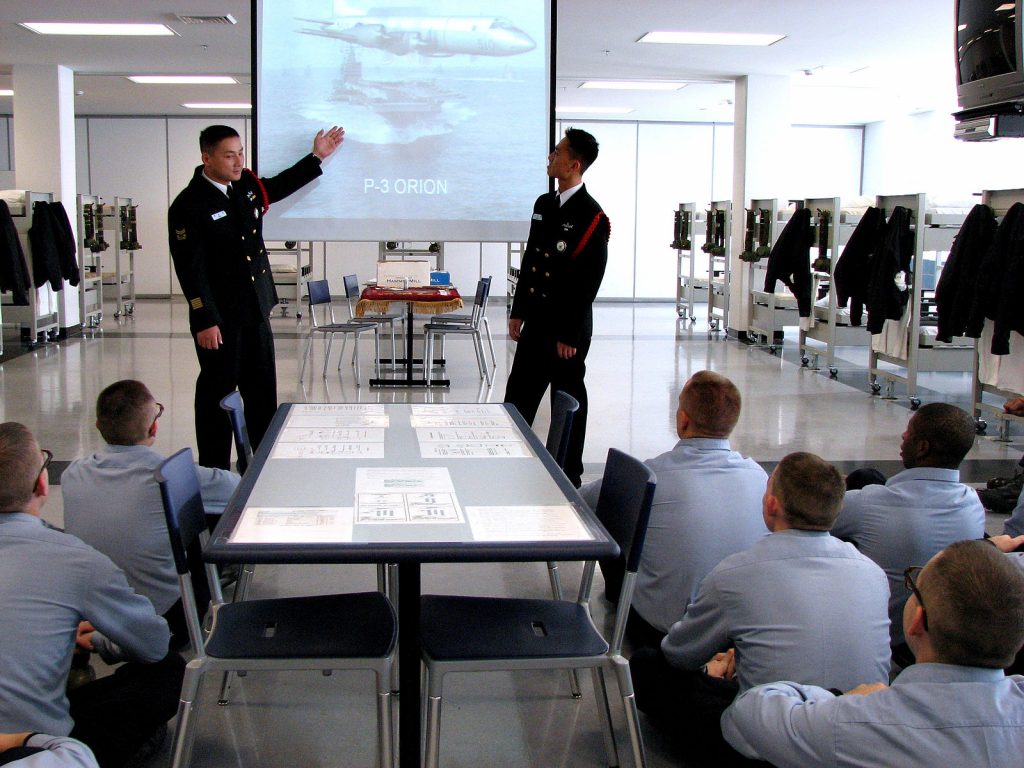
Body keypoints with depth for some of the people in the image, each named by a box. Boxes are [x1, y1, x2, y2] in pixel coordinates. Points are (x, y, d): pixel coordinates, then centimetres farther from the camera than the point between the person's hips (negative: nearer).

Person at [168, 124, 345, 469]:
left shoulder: (246, 185, 6)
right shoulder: (189, 206, -16)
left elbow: (278, 186, 28)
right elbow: (190, 269, -18)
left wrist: (316, 157, 26)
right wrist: (205, 321, -21)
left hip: (256, 311, 8)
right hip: (220, 317, -7)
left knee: (262, 391, 14)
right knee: (217, 392, 3)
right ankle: (214, 473, 14)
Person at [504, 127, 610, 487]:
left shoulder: (592, 217, -14)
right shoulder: (544, 204, 10)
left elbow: (589, 281, -16)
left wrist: (570, 335, -16)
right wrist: (518, 312, 12)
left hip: (568, 325, -7)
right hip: (536, 320, 7)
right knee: (518, 397, 11)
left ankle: (570, 478, 18)